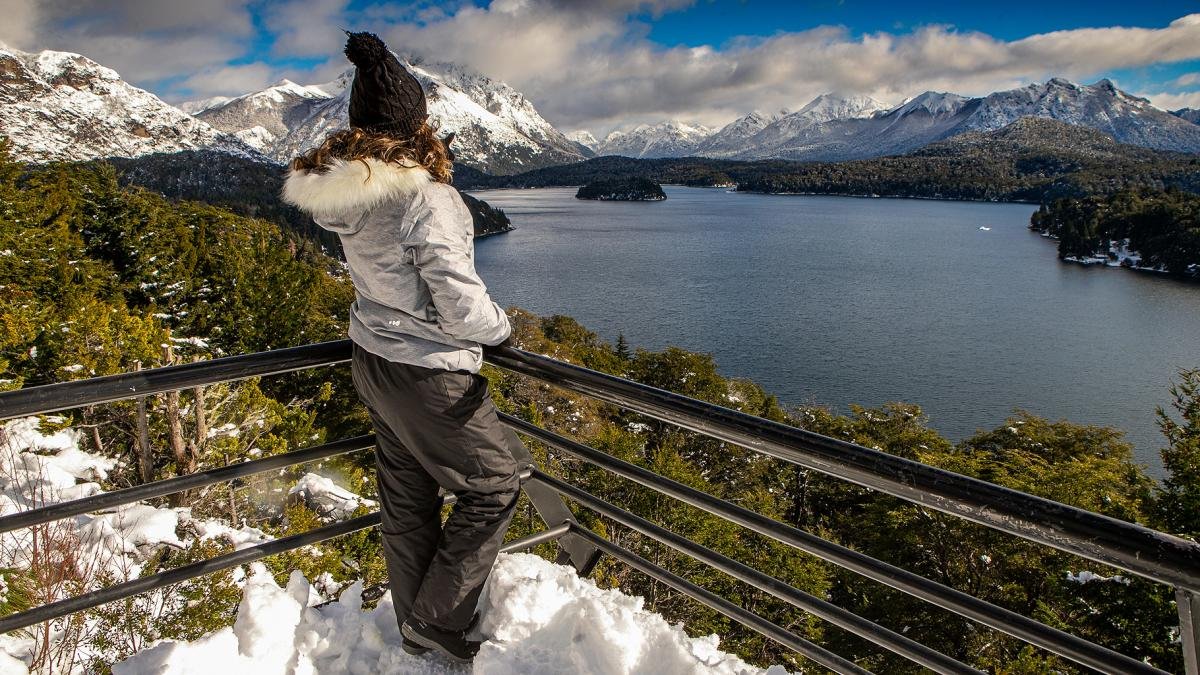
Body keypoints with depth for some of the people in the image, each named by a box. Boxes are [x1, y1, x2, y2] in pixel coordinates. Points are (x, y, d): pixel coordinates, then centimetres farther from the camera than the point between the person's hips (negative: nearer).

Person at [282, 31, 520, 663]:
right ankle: (439, 619, 19)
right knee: (492, 484, 12)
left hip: (372, 361, 8)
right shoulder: (426, 199, -25)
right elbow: (464, 310, -23)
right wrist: (500, 324, -2)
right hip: (428, 375, -8)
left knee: (405, 500, 20)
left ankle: (415, 627, 38)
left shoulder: (345, 193, -1)